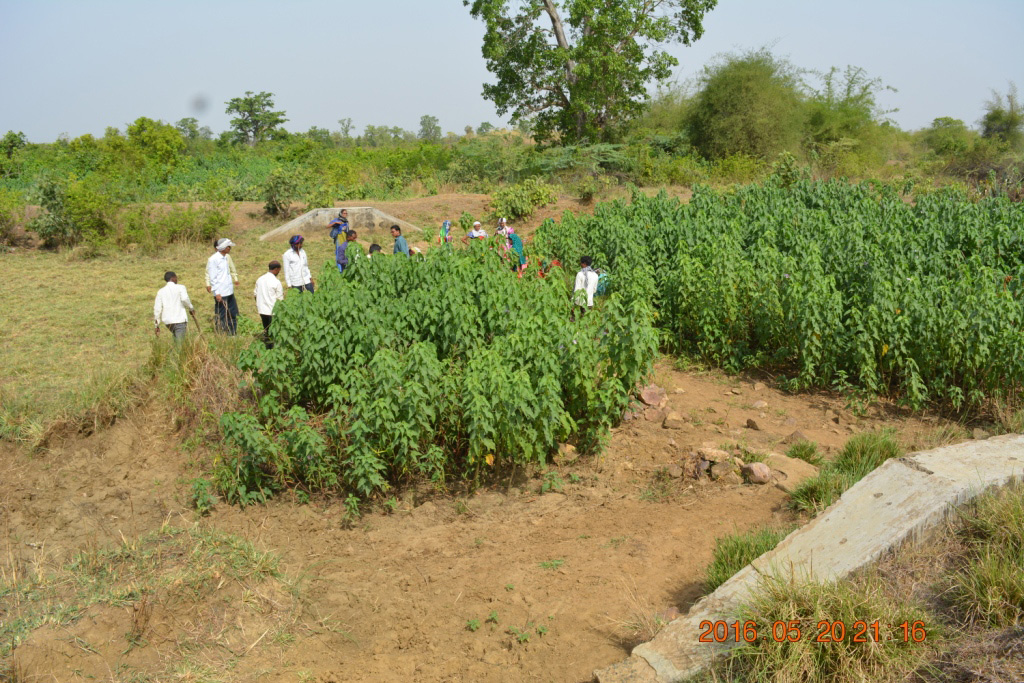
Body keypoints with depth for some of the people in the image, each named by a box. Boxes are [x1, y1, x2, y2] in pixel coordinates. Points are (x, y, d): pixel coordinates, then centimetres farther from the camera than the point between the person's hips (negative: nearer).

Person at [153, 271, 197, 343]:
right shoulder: (180, 287, 0)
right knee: (179, 343, -7)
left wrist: (157, 325, 12)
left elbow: (157, 309, 7)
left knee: (177, 340, 27)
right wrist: (191, 308, -3)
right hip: (179, 320, -5)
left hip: (167, 321, 5)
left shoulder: (161, 291, 11)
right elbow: (184, 299, -20)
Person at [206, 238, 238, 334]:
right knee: (221, 317, -1)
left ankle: (232, 335, 20)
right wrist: (217, 293, -18)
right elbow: (212, 278, -15)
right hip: (221, 294, -9)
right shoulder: (213, 260, -13)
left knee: (233, 315, 11)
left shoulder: (225, 258, 13)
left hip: (229, 292, 9)